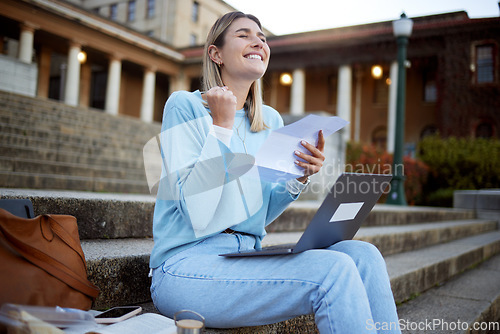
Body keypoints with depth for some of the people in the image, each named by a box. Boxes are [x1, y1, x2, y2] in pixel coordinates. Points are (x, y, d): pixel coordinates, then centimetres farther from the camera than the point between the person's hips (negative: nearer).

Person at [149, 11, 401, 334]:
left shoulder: (271, 120, 12)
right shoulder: (185, 106, -6)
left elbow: (262, 215, 13)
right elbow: (198, 216, -16)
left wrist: (299, 178, -5)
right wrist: (222, 125, -15)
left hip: (249, 257, 6)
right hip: (186, 266, -6)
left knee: (363, 255, -16)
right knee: (332, 270, -25)